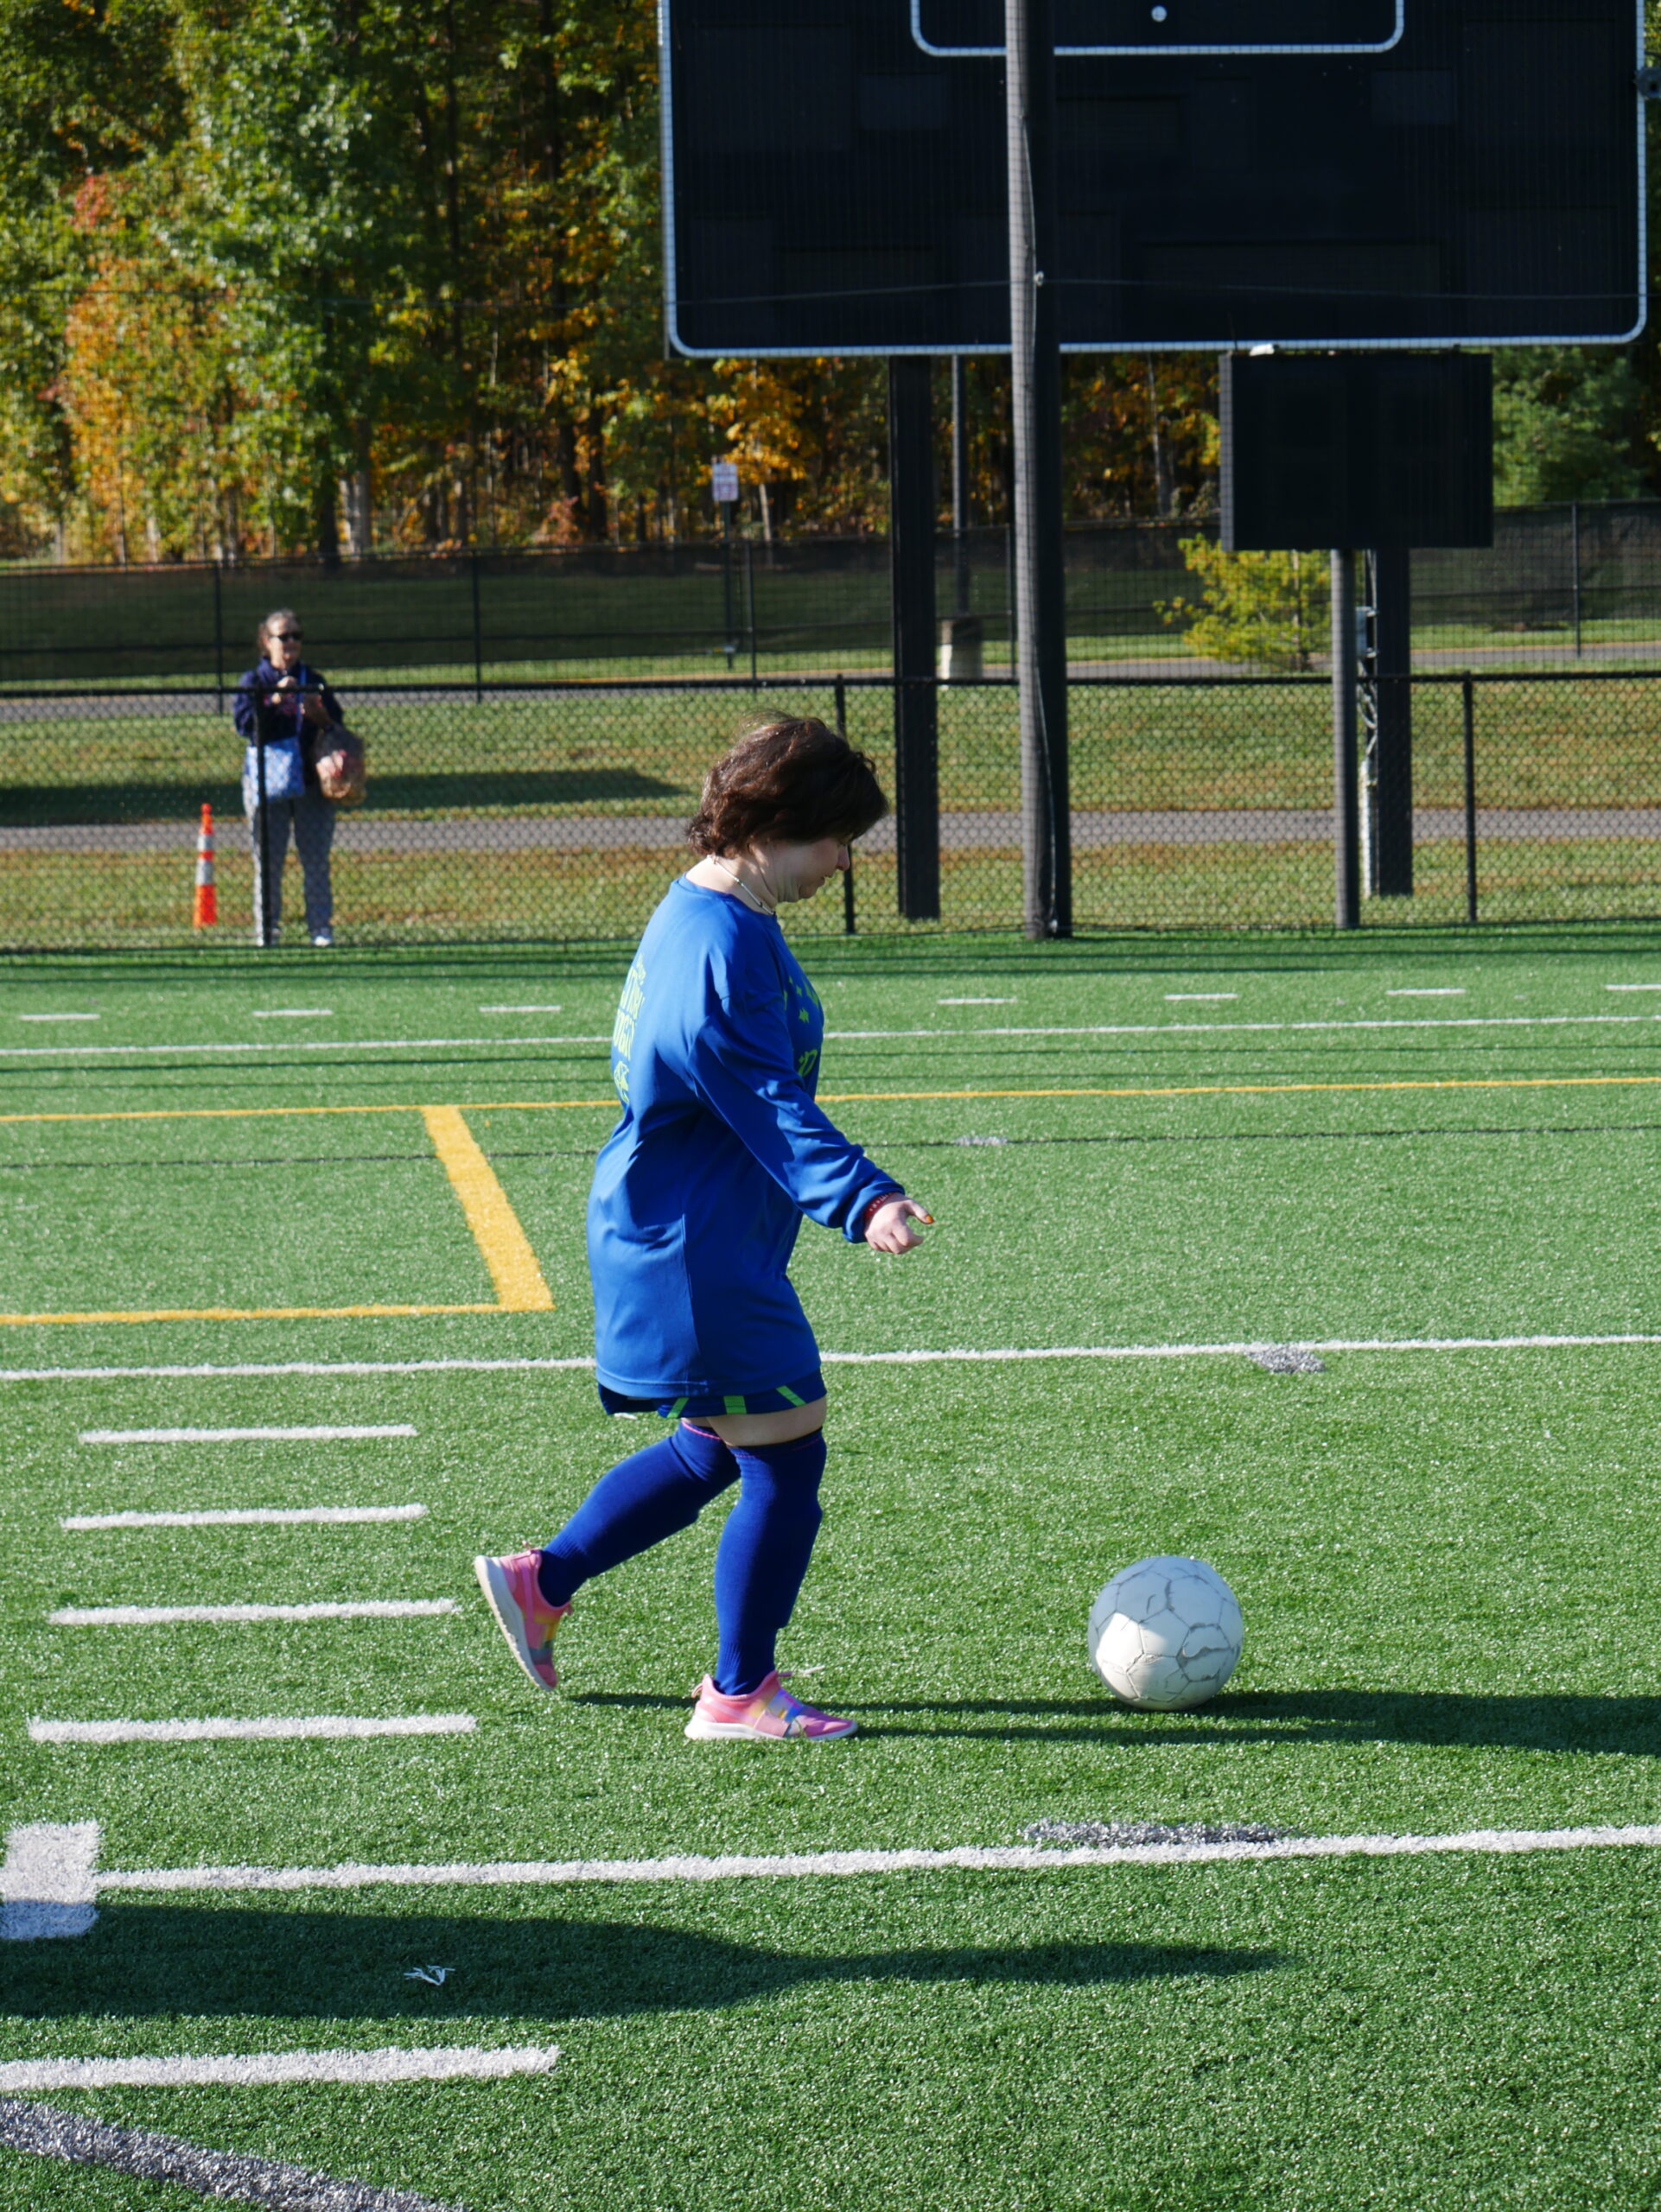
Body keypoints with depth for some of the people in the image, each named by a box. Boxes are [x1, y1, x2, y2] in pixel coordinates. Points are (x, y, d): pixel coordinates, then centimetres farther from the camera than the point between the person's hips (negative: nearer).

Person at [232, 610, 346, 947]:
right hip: (267, 784, -2)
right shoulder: (254, 682, 6)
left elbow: (336, 727, 11)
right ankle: (266, 928, 4)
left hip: (312, 781, 2)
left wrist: (319, 715, -10)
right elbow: (244, 723, -8)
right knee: (268, 861, -1)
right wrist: (275, 700, -20)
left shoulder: (314, 682, 12)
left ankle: (321, 927, 4)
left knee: (316, 860, 0)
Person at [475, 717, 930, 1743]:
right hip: (697, 1249, -11)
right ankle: (741, 1694, 9)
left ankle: (541, 1581, 31)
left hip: (681, 1235, 11)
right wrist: (863, 1199, -38)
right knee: (787, 1458, -2)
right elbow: (773, 1109, -29)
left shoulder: (709, 916, 12)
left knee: (714, 1449, 21)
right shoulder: (722, 945, -22)